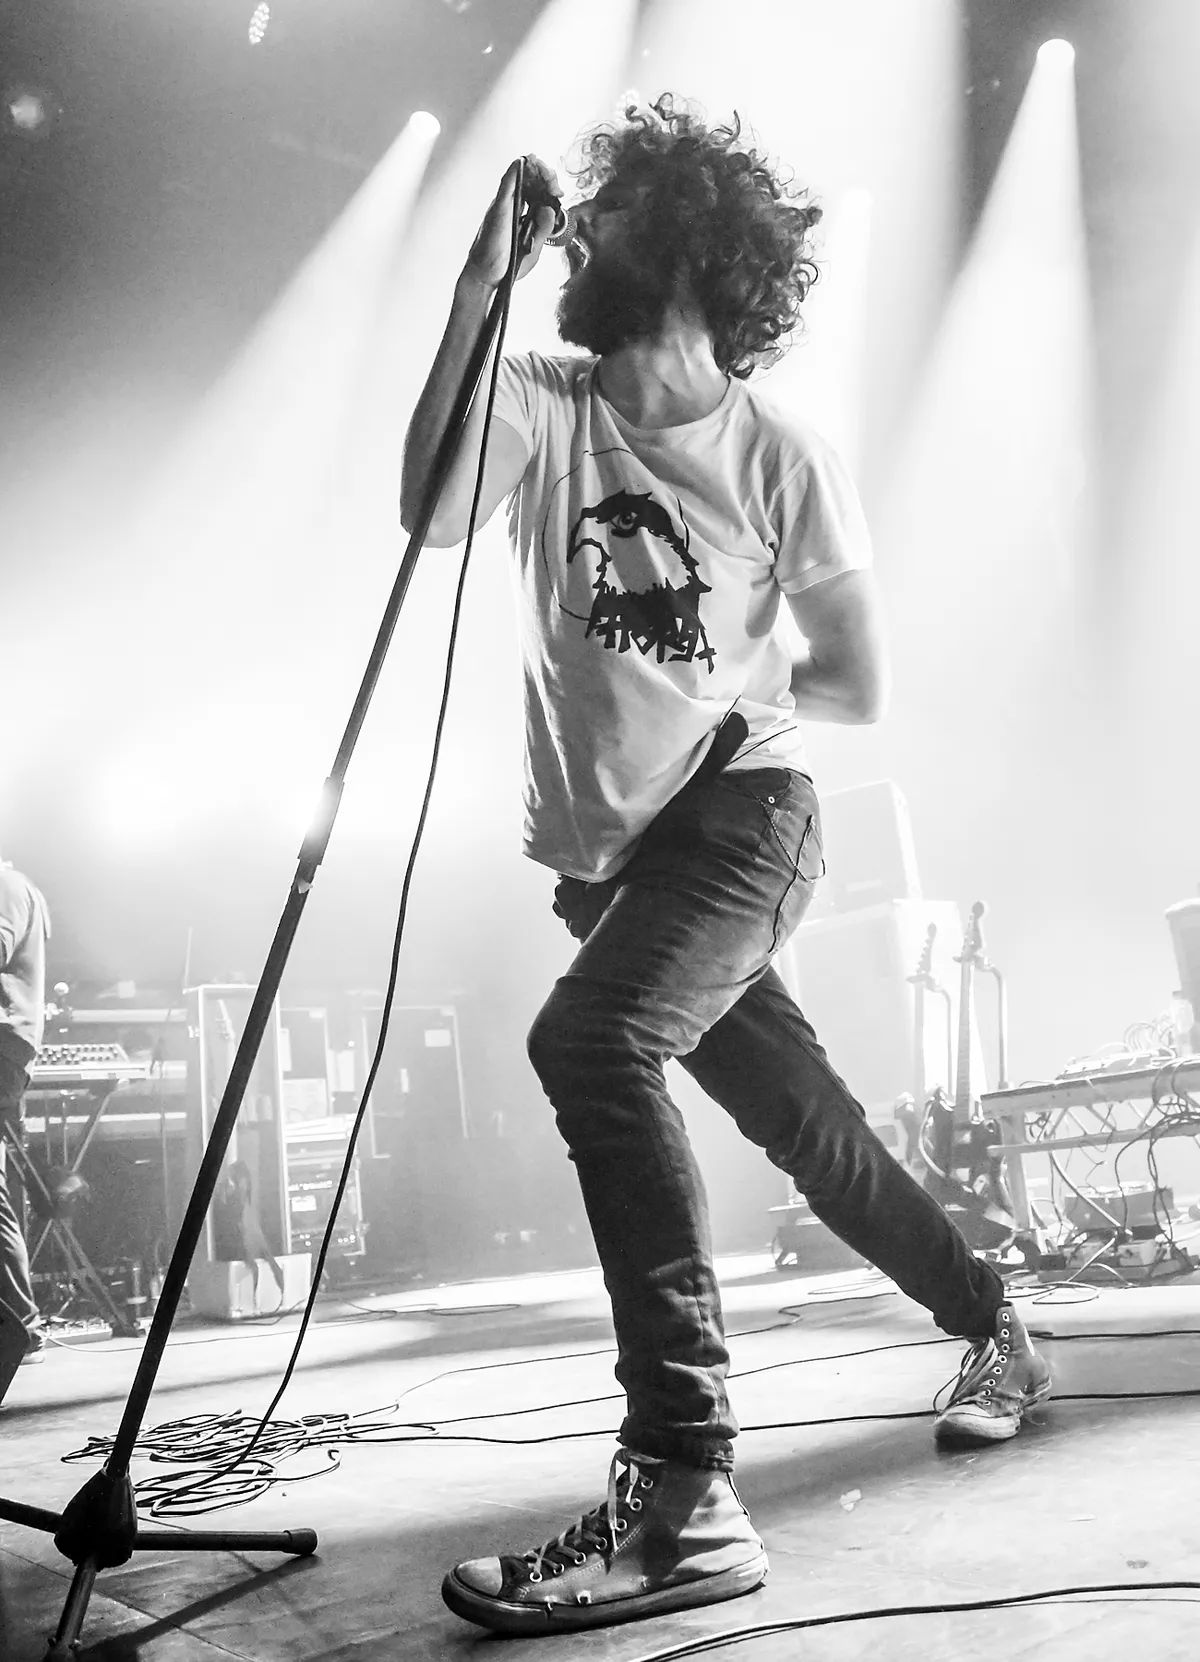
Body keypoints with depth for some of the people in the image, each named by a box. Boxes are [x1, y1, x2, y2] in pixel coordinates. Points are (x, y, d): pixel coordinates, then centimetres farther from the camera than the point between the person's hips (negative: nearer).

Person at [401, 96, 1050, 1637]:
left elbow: (856, 685, 1)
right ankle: (992, 1326, 38)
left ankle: (680, 1494, -30)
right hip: (606, 852, 5)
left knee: (590, 1039, -32)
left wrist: (717, 694, 0)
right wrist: (477, 285, -18)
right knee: (805, 1120, 13)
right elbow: (432, 511, -18)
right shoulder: (546, 399, 4)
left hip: (739, 817, -5)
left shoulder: (781, 457, -5)